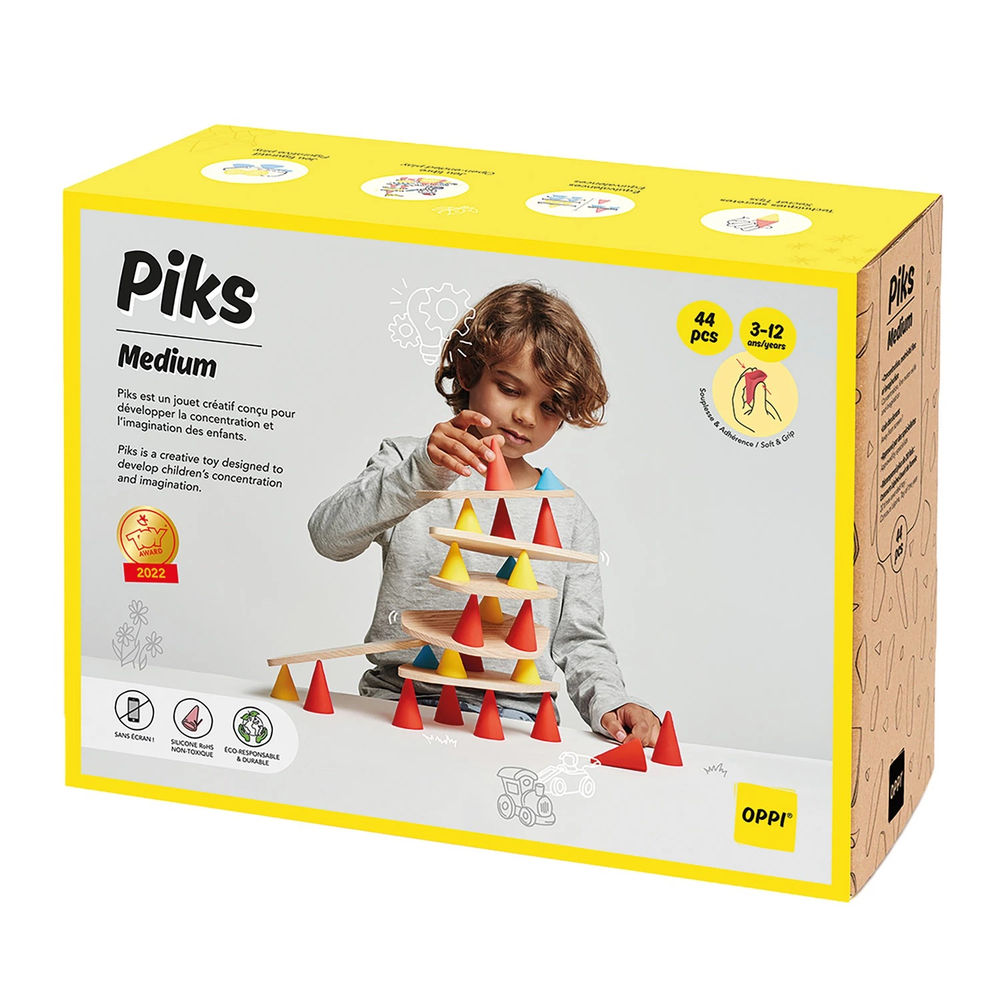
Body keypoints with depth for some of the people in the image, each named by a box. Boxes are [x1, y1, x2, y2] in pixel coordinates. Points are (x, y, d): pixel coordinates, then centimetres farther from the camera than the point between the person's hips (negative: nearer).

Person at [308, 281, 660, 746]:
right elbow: (329, 536, -9)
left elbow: (580, 642, 16)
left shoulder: (569, 515, 15)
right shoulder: (408, 464, 9)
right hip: (397, 702, -1)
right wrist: (423, 473, -23)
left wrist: (609, 704, -6)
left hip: (513, 719, 1)